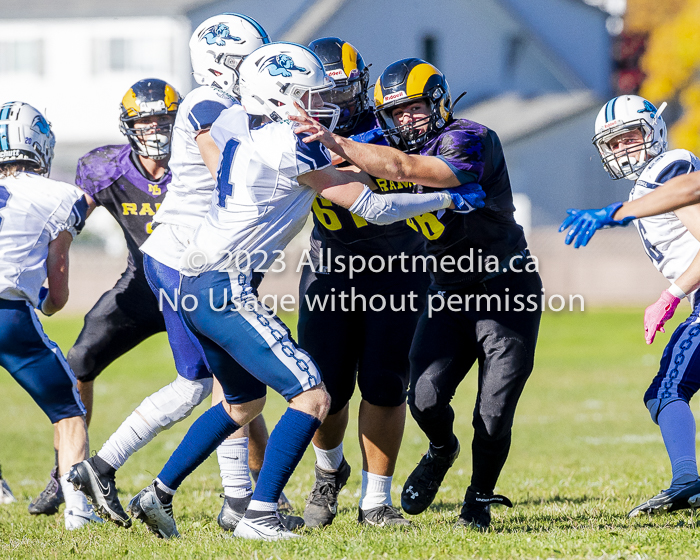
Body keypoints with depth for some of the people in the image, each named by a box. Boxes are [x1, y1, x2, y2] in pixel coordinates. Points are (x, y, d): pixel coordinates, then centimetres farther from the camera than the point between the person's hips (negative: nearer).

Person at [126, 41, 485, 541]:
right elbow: (371, 208, -7)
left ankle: (158, 495, 27)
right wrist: (448, 199, 4)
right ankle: (259, 516, -11)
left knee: (245, 401, 26)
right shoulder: (293, 148, -13)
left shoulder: (236, 125, 10)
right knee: (311, 396, -9)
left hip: (196, 287, 10)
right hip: (226, 288, -10)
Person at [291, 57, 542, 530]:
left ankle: (480, 498, 20)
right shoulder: (409, 151, 6)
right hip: (450, 294, 5)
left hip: (506, 294, -5)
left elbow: (403, 168, -31)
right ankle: (442, 451, 22)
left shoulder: (471, 141, -19)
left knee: (493, 415, -4)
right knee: (426, 398, -11)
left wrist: (336, 143, -35)